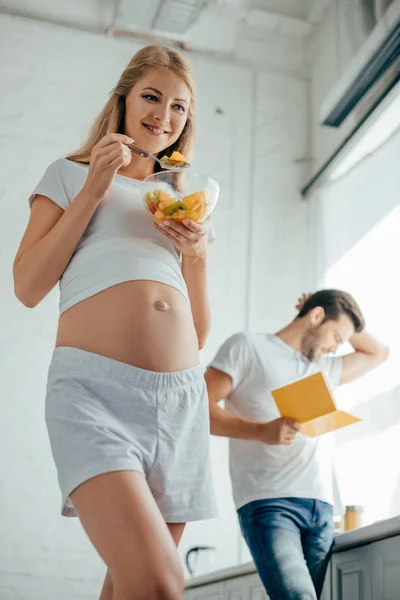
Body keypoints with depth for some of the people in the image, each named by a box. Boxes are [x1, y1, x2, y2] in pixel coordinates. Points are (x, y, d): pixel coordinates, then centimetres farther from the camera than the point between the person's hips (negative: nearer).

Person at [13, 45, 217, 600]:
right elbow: (28, 287, 3)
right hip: (96, 386, -5)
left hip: (182, 397, 5)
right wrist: (92, 190, 2)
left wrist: (198, 255, 5)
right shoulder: (71, 174, 16)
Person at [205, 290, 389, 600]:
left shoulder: (325, 368, 28)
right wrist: (260, 430, -17)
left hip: (322, 506, 7)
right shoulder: (248, 346, 7)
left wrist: (346, 323, 30)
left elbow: (378, 353, 44)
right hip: (269, 502, -7)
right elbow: (200, 408, -3)